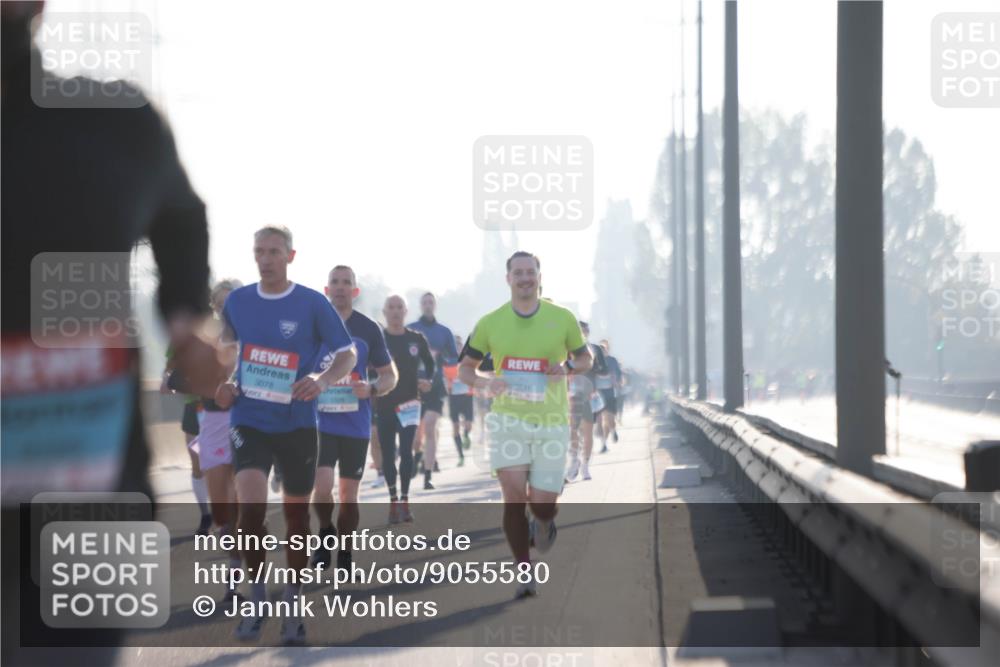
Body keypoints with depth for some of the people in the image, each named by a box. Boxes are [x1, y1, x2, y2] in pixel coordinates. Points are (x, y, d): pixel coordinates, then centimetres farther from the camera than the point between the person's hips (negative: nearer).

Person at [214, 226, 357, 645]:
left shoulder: (313, 304, -8)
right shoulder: (238, 301, 1)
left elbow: (348, 353, -6)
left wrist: (323, 380, -25)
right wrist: (226, 382, 7)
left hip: (296, 424, -1)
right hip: (249, 419, 1)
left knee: (297, 513, 10)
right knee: (250, 504, -20)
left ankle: (293, 602, 26)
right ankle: (256, 595, -5)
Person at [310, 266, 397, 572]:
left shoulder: (368, 329, 3)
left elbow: (390, 375, 9)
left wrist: (371, 389, -10)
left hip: (356, 424, 1)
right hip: (320, 422, -1)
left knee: (349, 495, 6)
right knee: (322, 487, -17)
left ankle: (344, 555, 20)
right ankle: (326, 533, 11)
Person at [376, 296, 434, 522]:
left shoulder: (416, 339, 4)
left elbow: (430, 365, 16)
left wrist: (428, 381, -1)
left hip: (409, 403, 1)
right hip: (383, 404, -1)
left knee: (406, 452, -6)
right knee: (388, 454, 3)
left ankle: (404, 501, 0)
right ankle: (393, 501, 13)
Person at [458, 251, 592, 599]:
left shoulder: (562, 318, 1)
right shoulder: (490, 323, 2)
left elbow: (585, 358, 13)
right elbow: (465, 368, 10)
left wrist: (568, 366, -10)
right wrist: (485, 382, -12)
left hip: (551, 423, 0)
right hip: (508, 420, 0)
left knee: (542, 503, -2)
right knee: (513, 496, -12)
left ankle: (544, 522, 37)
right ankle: (524, 571, 1)